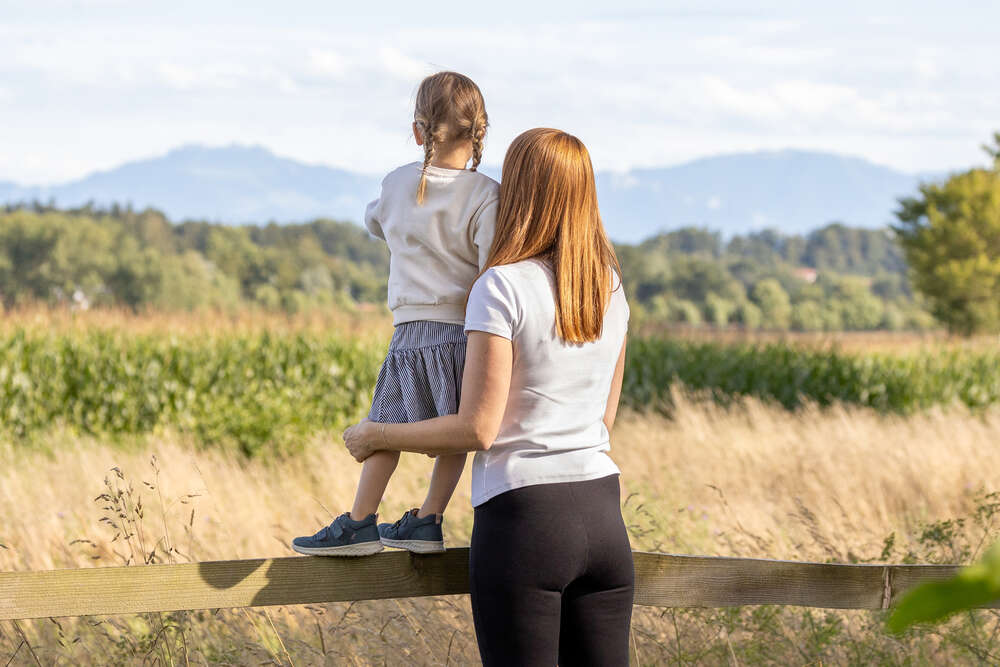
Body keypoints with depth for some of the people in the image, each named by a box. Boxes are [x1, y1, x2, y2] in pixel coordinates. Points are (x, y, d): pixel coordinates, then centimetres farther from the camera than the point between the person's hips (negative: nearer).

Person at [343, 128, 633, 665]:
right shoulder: (611, 287, 9)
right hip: (603, 516, 6)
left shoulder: (502, 287, -10)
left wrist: (375, 435, 1)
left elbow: (477, 429, -11)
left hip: (523, 515, -6)